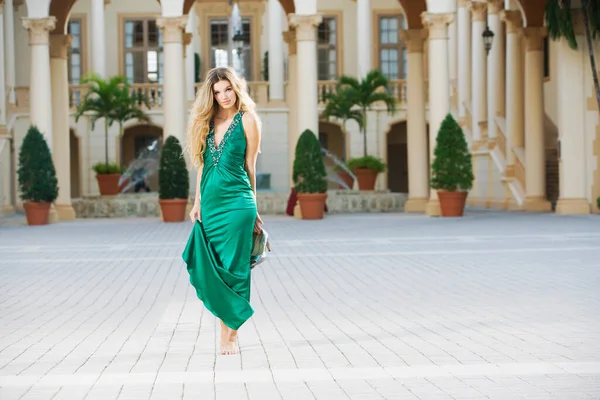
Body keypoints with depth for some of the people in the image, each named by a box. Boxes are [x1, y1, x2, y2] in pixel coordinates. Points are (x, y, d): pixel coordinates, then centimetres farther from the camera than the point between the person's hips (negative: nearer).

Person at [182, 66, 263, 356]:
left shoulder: (247, 120, -1)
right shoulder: (207, 120, 11)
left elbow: (250, 165, 3)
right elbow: (202, 165, 15)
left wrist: (252, 207, 8)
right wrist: (197, 203, 11)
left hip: (235, 202, -5)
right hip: (210, 204, 5)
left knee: (232, 268, -4)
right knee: (210, 268, 3)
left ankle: (230, 335, 0)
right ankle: (227, 328, 14)